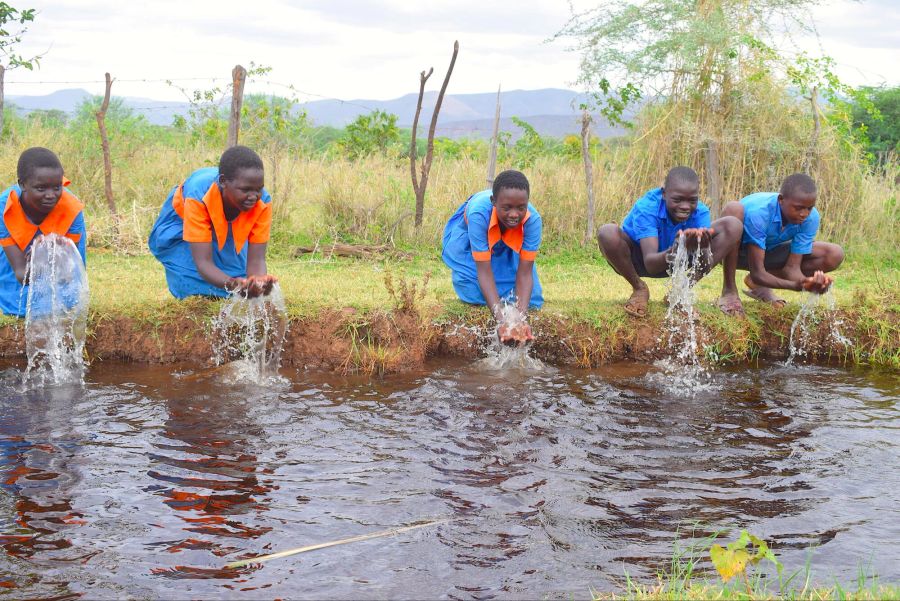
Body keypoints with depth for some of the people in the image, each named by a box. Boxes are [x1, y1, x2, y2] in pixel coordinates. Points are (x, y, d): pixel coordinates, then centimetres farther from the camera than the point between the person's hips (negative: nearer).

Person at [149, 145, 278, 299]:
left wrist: (260, 281, -59)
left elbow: (256, 259, -34)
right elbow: (203, 262, -45)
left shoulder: (263, 202, -35)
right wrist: (231, 283, -66)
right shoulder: (198, 196, -43)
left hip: (228, 231, 3)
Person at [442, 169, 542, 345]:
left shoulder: (533, 219, -37)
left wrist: (521, 320, -48)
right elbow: (484, 271, -42)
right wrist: (501, 322, -51)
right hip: (468, 240, -2)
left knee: (531, 298, -11)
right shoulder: (478, 213, -43)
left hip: (510, 246, 2)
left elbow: (524, 273, -34)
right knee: (474, 292, -24)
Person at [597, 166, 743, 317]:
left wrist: (703, 249, -56)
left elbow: (704, 267, -32)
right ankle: (639, 290, -6)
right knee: (607, 233, -37)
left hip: (677, 262, 3)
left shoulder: (700, 212, -22)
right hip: (639, 260, -3)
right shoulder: (645, 208, -31)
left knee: (733, 225, -15)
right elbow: (650, 264, -41)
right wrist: (676, 249, -62)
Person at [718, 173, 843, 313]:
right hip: (735, 251, -5)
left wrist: (806, 282, -43)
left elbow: (792, 267, -20)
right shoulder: (757, 212, -36)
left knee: (834, 255, -12)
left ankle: (758, 284, 2)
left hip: (769, 251, 5)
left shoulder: (811, 217, -22)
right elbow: (757, 273, -36)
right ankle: (729, 290, -21)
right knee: (734, 209, -38)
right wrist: (796, 285, -50)